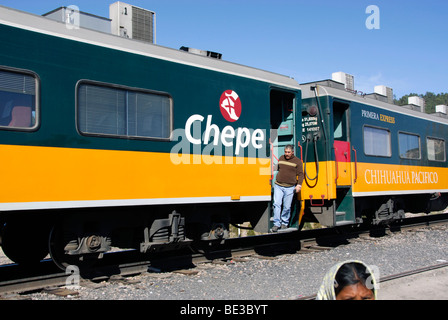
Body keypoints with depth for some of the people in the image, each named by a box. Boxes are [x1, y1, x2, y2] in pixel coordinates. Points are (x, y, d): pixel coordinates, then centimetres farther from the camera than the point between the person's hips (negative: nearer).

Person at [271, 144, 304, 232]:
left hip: (289, 188, -2)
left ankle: (284, 223, 19)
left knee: (287, 207, 2)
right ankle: (276, 224, -4)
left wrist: (299, 185, -12)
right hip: (278, 186, 2)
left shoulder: (297, 161, 1)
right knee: (277, 204, -8)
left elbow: (300, 174, -1)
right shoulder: (281, 158, 12)